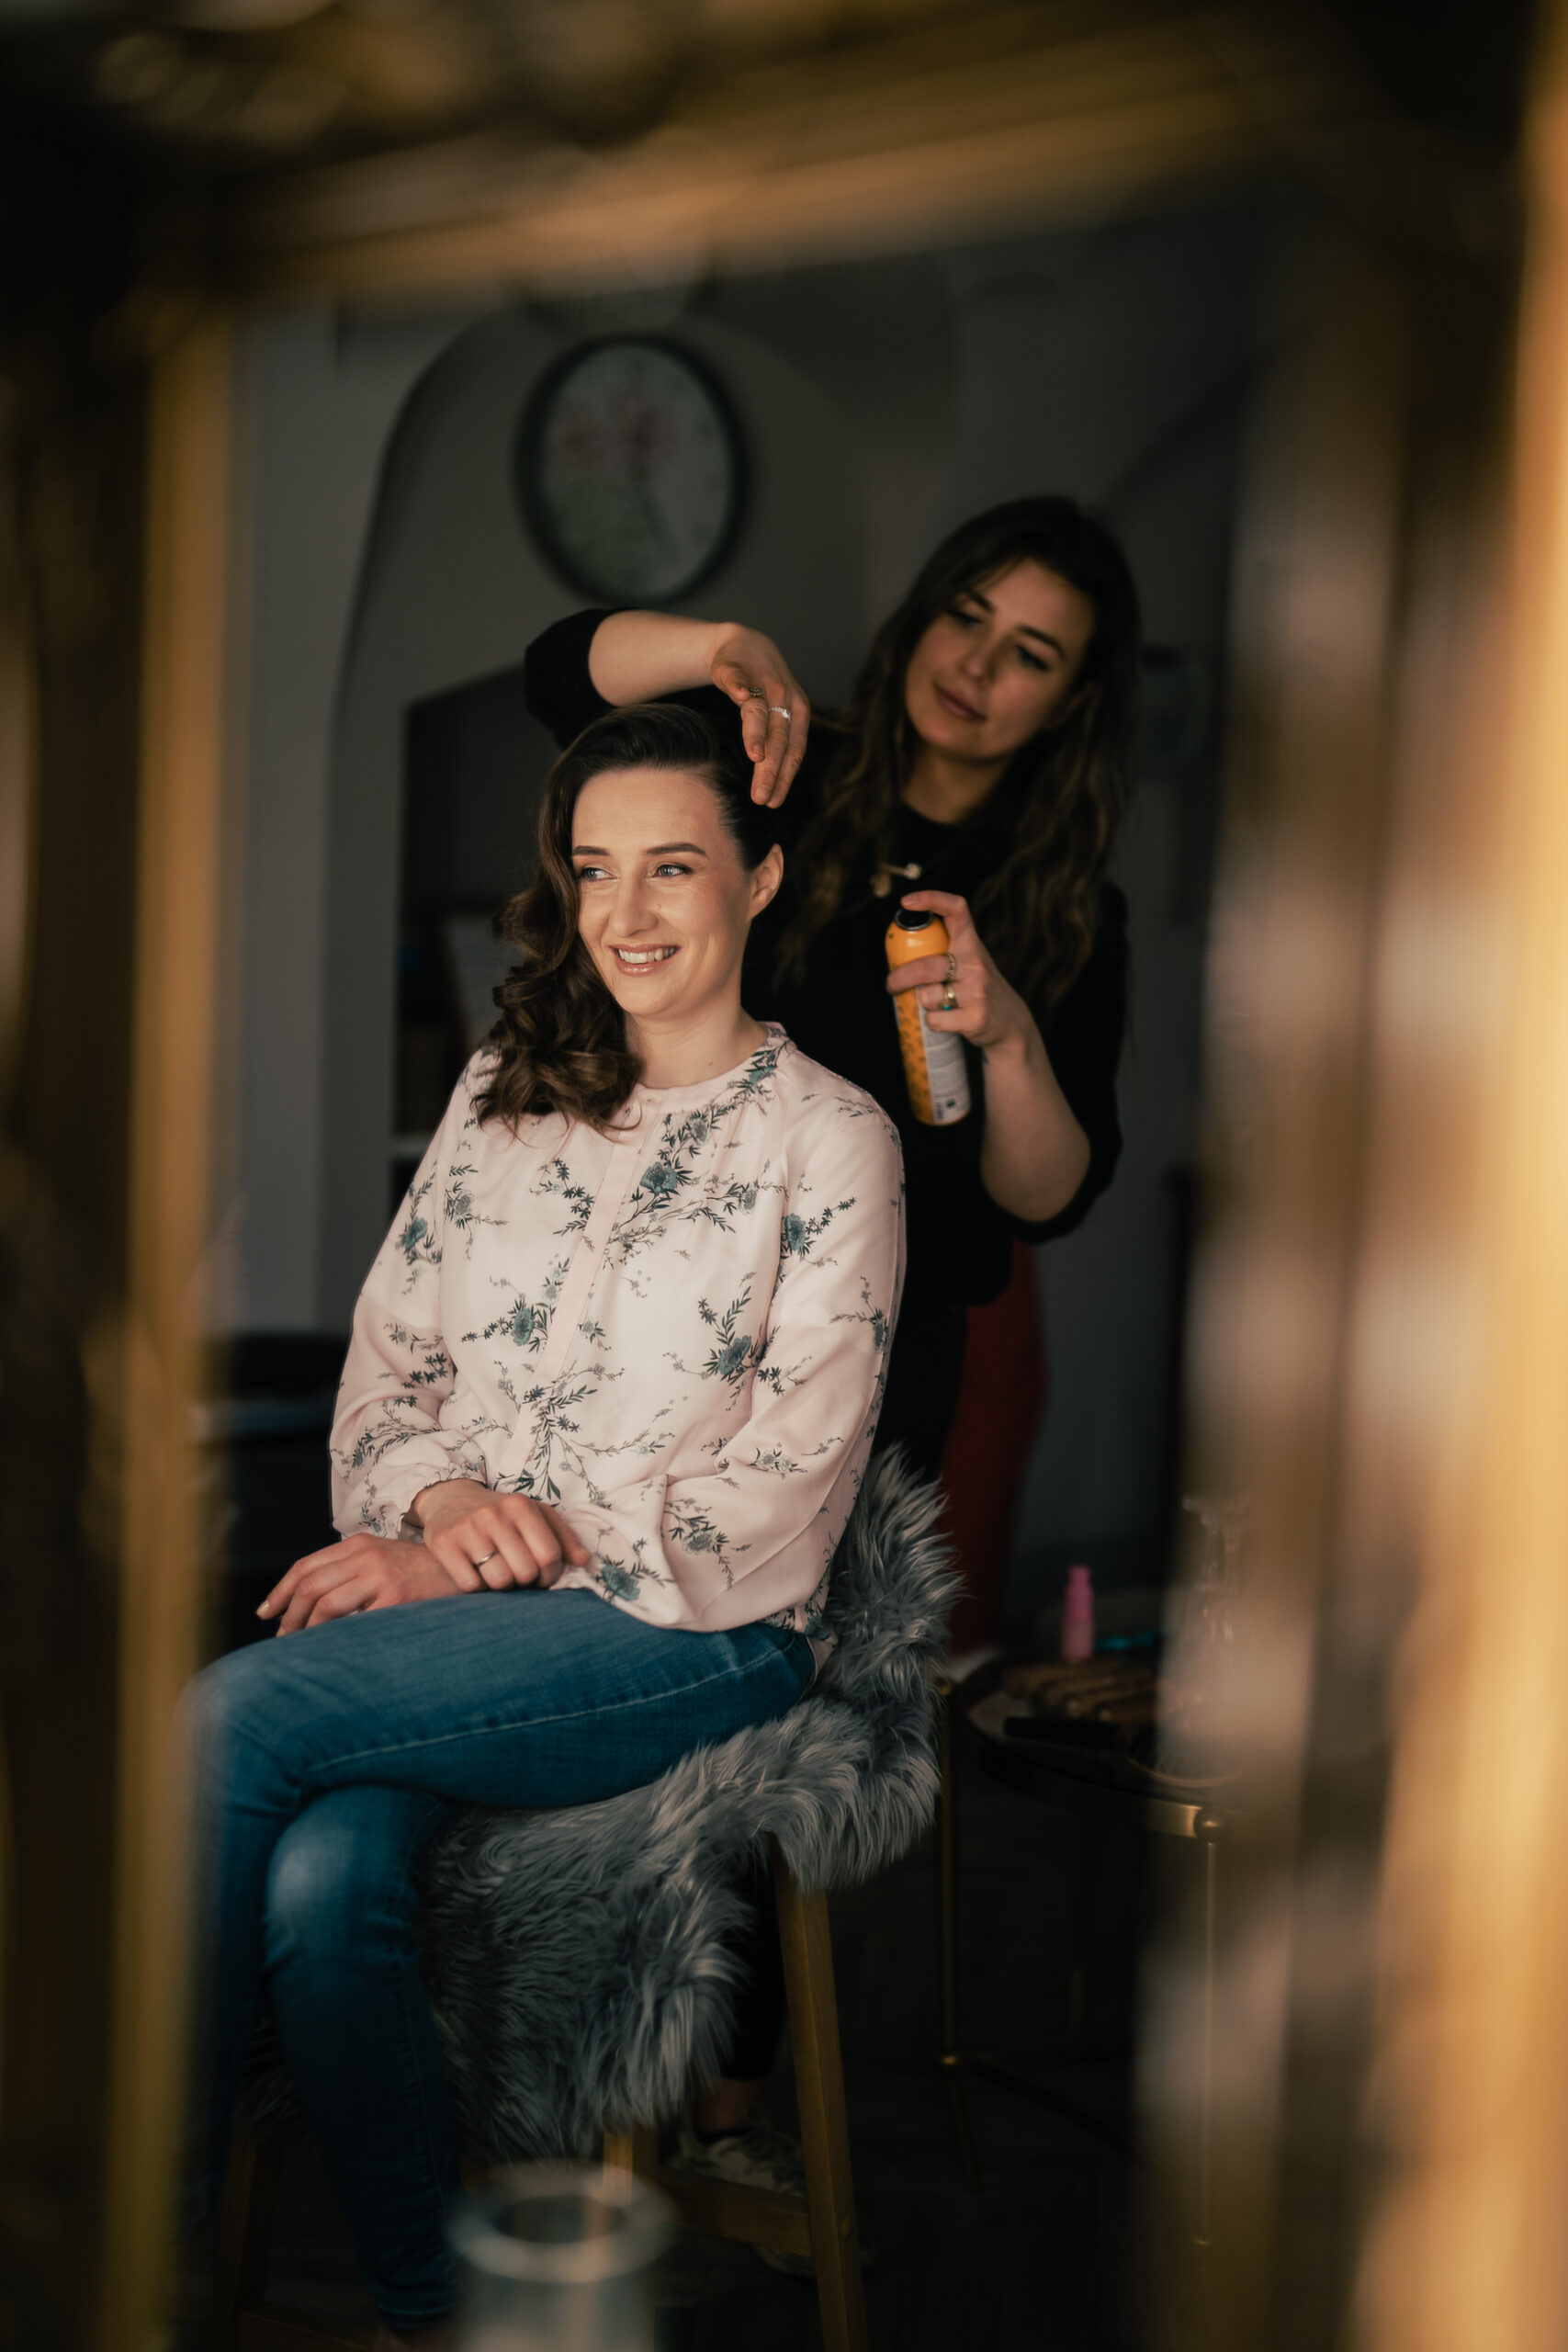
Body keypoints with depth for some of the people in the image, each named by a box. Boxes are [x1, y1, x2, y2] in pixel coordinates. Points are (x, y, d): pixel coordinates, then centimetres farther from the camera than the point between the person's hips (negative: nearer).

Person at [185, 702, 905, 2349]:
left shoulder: (829, 1141, 0)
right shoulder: (501, 1096, 16)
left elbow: (776, 1491, -7)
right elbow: (383, 1364, 15)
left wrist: (469, 1565, -13)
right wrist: (442, 1498, -8)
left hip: (693, 1632, -4)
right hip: (453, 1611, 4)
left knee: (230, 1720, -25)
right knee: (322, 1886, -29)